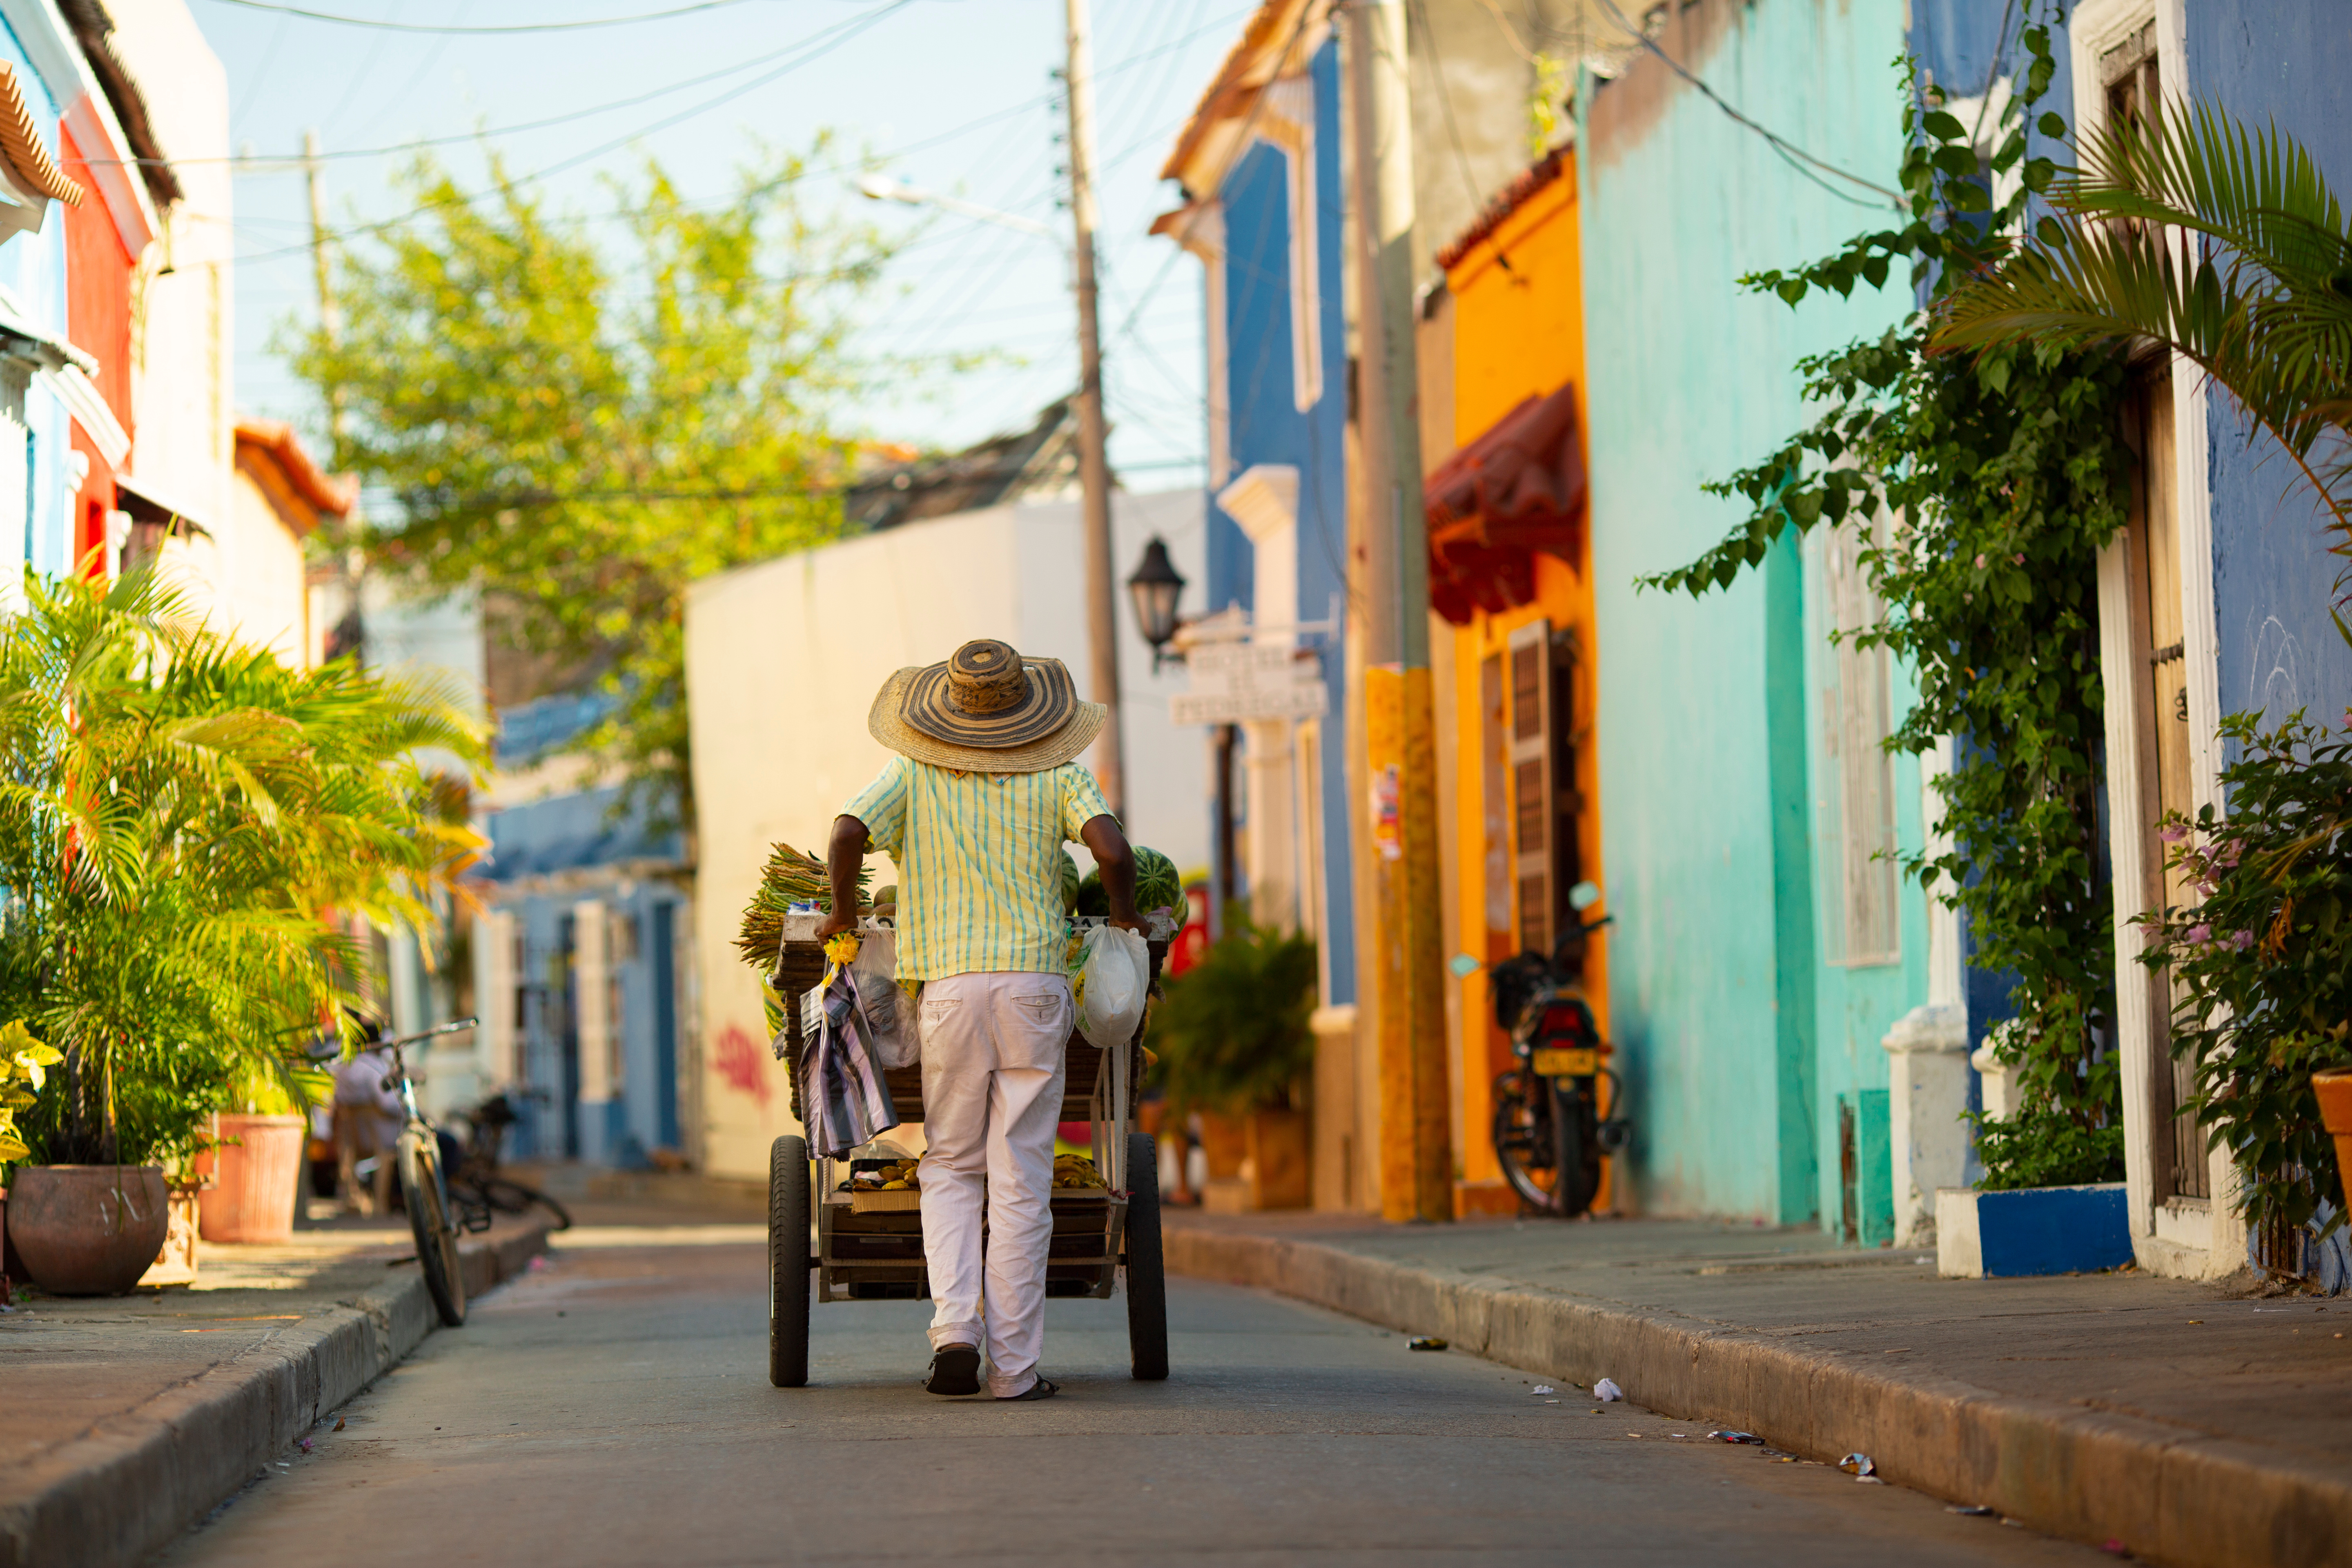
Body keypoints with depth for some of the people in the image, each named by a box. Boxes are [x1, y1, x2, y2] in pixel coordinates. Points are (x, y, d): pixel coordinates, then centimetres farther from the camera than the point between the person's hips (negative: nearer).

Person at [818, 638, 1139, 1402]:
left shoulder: (914, 773, 6)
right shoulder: (1058, 776, 4)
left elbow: (847, 835, -8)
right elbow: (1114, 851, -10)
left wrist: (843, 908, 9)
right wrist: (1125, 916, 9)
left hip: (949, 987, 1)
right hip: (1037, 981, -1)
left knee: (951, 1169, 14)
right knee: (1021, 1182, 2)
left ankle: (954, 1329, -6)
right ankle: (1013, 1365, 1)